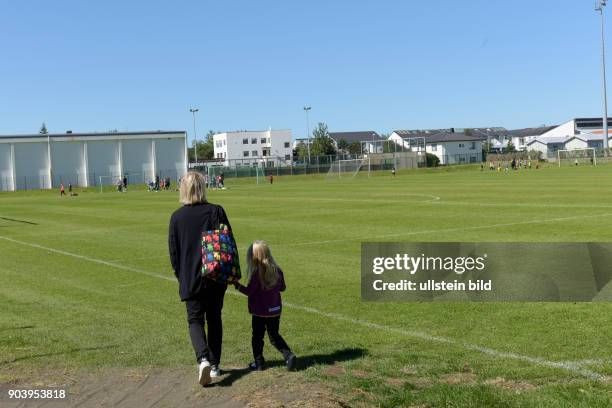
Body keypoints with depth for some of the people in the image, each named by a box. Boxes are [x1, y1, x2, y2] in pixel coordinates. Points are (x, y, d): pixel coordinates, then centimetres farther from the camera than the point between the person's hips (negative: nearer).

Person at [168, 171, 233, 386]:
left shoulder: (177, 217, -6)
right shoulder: (216, 211, -6)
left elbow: (173, 251, 0)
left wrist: (180, 275, 13)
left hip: (190, 280, -1)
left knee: (195, 320, 5)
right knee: (214, 319, 15)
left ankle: (203, 359, -18)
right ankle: (214, 365, 21)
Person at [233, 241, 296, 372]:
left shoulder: (256, 273, -18)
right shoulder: (276, 270, -1)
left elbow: (249, 291, -18)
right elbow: (282, 287, 9)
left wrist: (237, 285, -8)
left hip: (259, 311, -5)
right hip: (275, 310, 5)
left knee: (257, 336, 10)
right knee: (274, 335, 16)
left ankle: (258, 362, 14)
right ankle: (289, 355, 0)